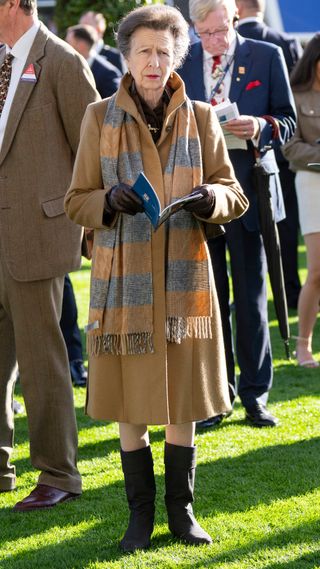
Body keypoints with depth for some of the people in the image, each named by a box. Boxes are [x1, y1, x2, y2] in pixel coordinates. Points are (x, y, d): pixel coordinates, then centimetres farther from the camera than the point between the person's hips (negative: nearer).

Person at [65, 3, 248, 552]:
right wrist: (110, 201, -18)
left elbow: (235, 194, 7)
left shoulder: (200, 118, 5)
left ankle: (181, 509, 18)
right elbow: (76, 201, 4)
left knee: (182, 400, 5)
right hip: (123, 279, -1)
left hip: (184, 278, 1)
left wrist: (211, 198, -15)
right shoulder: (100, 117, 2)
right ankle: (140, 513, 15)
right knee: (129, 402, 2)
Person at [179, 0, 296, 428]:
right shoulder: (182, 62, 6)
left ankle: (255, 393, 11)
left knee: (251, 296, 2)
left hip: (248, 187, -1)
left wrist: (259, 127, -16)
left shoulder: (267, 56, 2)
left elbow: (288, 121, 4)